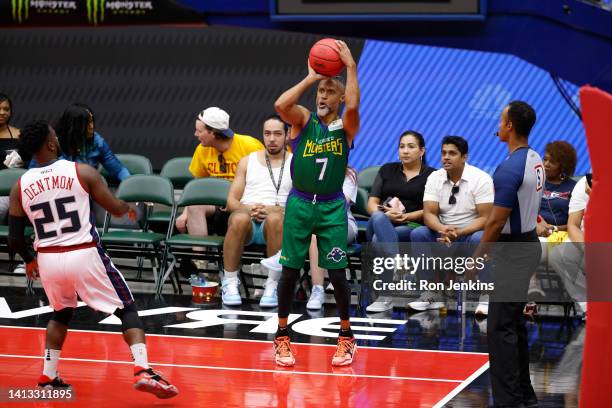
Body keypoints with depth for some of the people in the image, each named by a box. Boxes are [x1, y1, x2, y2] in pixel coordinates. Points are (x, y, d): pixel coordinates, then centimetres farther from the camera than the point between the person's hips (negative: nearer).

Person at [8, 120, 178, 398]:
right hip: (85, 256, -4)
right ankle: (143, 372, -9)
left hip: (48, 260, 4)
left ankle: (48, 377, 27)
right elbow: (116, 210, 1)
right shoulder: (82, 172, -6)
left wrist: (29, 260, 26)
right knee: (127, 310, 7)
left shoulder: (19, 188, 2)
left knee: (61, 314, 30)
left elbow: (14, 238, 5)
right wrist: (128, 208, 25)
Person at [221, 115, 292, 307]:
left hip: (275, 219, -1)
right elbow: (231, 201, 14)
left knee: (275, 219, -40)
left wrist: (275, 209, -14)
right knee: (239, 219, -37)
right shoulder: (247, 161, 22)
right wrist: (248, 209, -8)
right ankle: (230, 283, -26)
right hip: (246, 214, 2)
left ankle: (272, 285, -31)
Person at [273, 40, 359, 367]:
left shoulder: (346, 125, 1)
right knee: (290, 270, 3)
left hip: (332, 207, -1)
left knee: (337, 272, -1)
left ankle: (346, 337, 15)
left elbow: (353, 106, -23)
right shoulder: (303, 119, 2)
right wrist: (311, 77, -14)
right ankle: (282, 336, 15)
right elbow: (280, 105, -19)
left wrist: (351, 66, -19)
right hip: (299, 203, 1)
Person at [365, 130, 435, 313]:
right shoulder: (387, 170, 23)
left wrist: (406, 216, -14)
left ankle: (385, 296, -39)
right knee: (378, 219, -38)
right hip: (382, 223, 3)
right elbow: (371, 203, 13)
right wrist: (385, 215, -10)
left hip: (411, 227, -2)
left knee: (379, 240, -35)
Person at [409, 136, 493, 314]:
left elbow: (485, 218, -16)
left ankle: (486, 298, -28)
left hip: (471, 233, -4)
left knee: (479, 239, -37)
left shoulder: (481, 179, -11)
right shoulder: (434, 178, 0)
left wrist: (458, 233, -29)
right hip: (443, 234, 4)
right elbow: (429, 214, -8)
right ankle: (431, 294, -17)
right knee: (418, 234, -23)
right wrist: (442, 229, -31)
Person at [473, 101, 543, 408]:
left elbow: (496, 223, -21)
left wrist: (474, 261, -13)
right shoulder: (536, 161, 8)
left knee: (500, 328, -6)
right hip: (528, 243, 10)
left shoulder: (509, 169, -22)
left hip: (512, 252, -10)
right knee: (514, 323, 16)